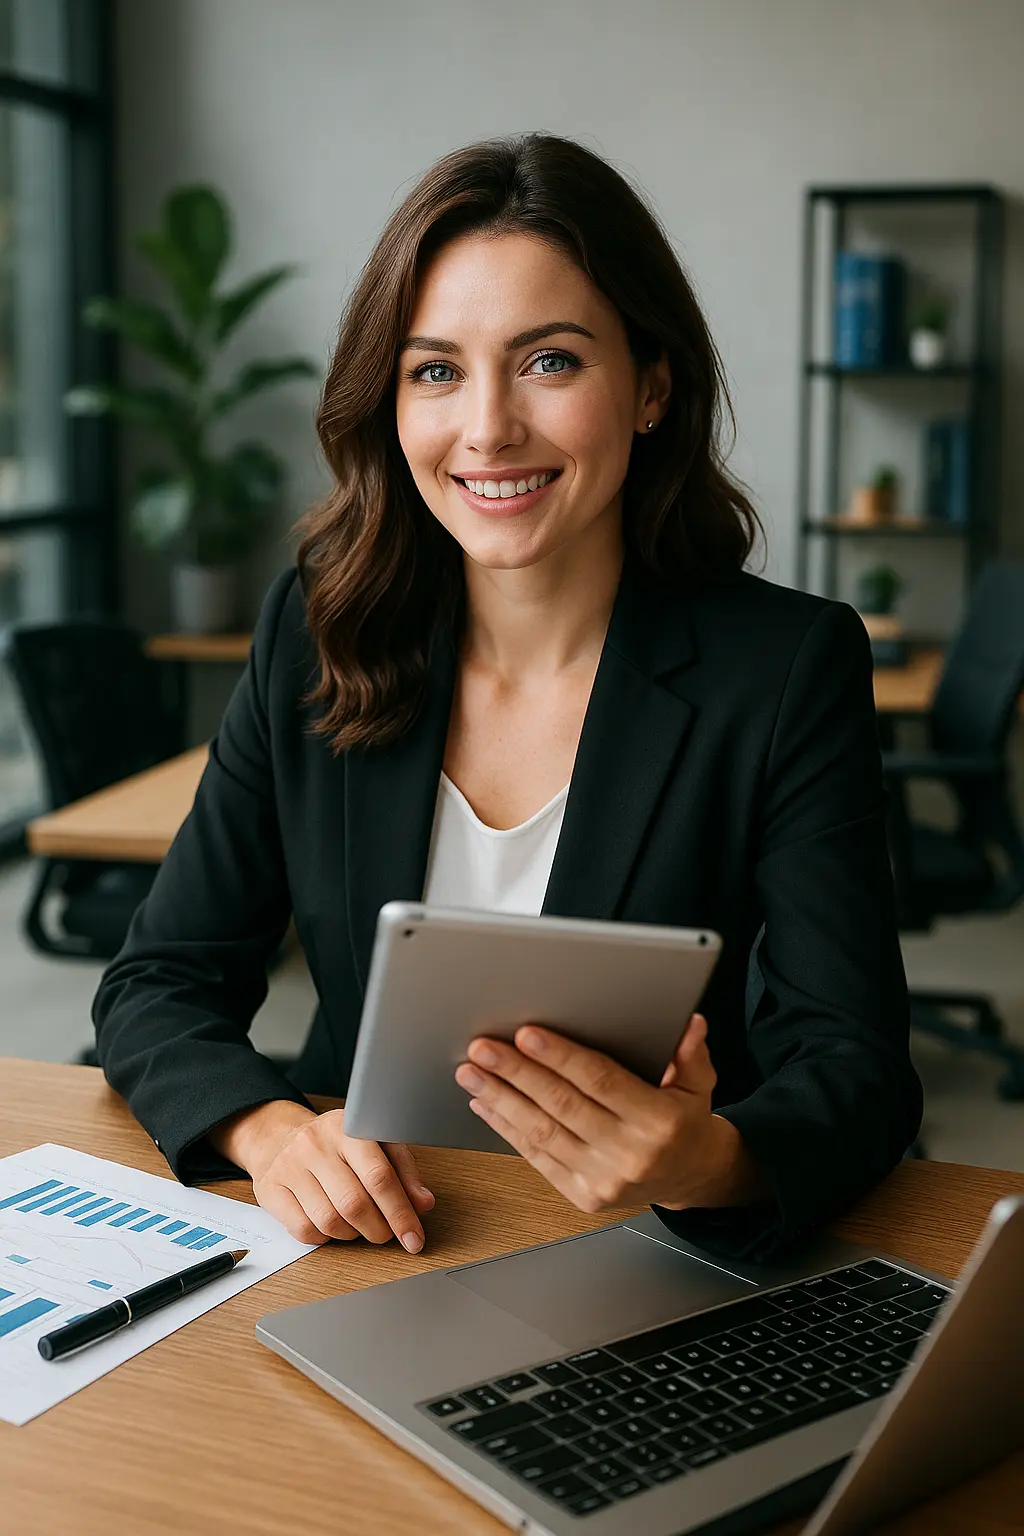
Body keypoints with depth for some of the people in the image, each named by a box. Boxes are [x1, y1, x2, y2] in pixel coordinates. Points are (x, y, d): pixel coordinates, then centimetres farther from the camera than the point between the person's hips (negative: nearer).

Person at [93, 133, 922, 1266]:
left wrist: (705, 1161, -32)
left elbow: (857, 1068, -10)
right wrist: (268, 1128, -18)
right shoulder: (316, 636, 3)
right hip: (361, 1250, 2)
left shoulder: (790, 670, -5)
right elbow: (158, 986, 4)